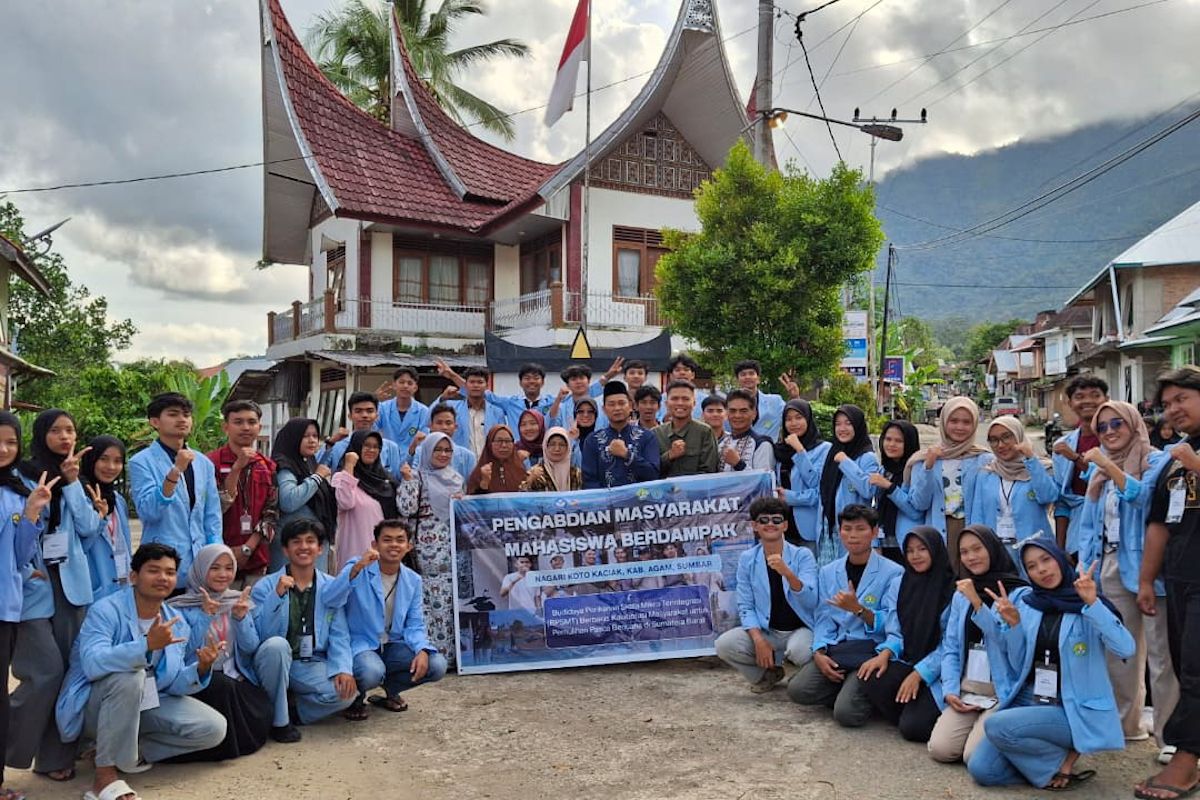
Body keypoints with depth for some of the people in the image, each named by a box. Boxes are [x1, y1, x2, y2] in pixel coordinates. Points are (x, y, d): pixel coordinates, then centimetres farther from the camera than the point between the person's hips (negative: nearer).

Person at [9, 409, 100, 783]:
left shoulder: (74, 478, 12)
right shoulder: (21, 476, -3)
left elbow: (88, 528, 0)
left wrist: (73, 482, -5)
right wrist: (25, 570, -12)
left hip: (70, 584, 5)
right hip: (34, 587, -5)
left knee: (69, 671, 4)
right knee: (47, 672, -11)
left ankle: (55, 757, 14)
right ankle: (9, 749, 8)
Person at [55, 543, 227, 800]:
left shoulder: (177, 623, -1)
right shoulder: (106, 610, -19)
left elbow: (171, 684, -2)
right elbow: (93, 664, -36)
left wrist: (201, 668, -22)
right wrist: (147, 644, -47)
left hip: (146, 704, 5)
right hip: (95, 706, -5)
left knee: (214, 728, -12)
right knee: (129, 675, -37)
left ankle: (131, 750, 4)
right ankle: (105, 774, -23)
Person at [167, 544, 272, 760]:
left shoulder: (239, 601, 9)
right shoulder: (182, 607, -3)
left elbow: (251, 648, 2)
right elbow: (186, 651, -14)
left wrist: (241, 617, -14)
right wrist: (205, 616, -22)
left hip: (236, 678, 3)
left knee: (263, 714, -24)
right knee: (223, 685, -36)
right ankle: (226, 743, -10)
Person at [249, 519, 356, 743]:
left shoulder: (332, 588, 4)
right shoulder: (265, 587, -4)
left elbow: (339, 636, -1)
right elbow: (260, 634, -17)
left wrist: (343, 669, -17)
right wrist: (277, 595, -28)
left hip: (311, 666, 2)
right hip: (275, 661, -1)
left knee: (346, 692, -26)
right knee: (277, 644, -35)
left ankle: (292, 711, 3)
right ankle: (278, 720, -15)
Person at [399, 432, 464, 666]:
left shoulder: (456, 478, 17)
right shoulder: (417, 476, 1)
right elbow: (407, 509, -11)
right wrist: (407, 480, -14)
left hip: (454, 548, 5)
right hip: (429, 549, -5)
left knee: (456, 599, 4)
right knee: (435, 599, -8)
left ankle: (454, 653, 12)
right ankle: (435, 653, -3)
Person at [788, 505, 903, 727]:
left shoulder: (893, 573, -3)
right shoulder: (828, 572, 13)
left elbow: (894, 625, -10)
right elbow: (824, 619, 8)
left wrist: (858, 609, -23)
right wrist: (819, 652, -10)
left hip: (871, 651, -5)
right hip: (836, 650, 5)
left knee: (846, 712, -25)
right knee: (797, 689, -19)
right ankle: (850, 689, 5)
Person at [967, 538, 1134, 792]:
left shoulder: (1090, 608, -6)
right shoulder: (1026, 604, 5)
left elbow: (1126, 649, -25)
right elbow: (1019, 667, 6)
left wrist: (1092, 604, -35)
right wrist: (1014, 625, -9)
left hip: (1075, 710, -5)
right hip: (1029, 702, 5)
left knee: (997, 726, -29)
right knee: (980, 769, -12)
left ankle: (1064, 760, -4)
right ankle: (1056, 756, 8)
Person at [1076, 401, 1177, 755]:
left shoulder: (1156, 460, -3)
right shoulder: (1097, 468, 16)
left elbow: (1142, 495, -21)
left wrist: (1108, 466, -24)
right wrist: (1085, 565, 11)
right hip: (1110, 565, 6)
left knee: (1161, 652, -6)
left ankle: (1168, 733, 0)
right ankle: (1126, 723, 22)